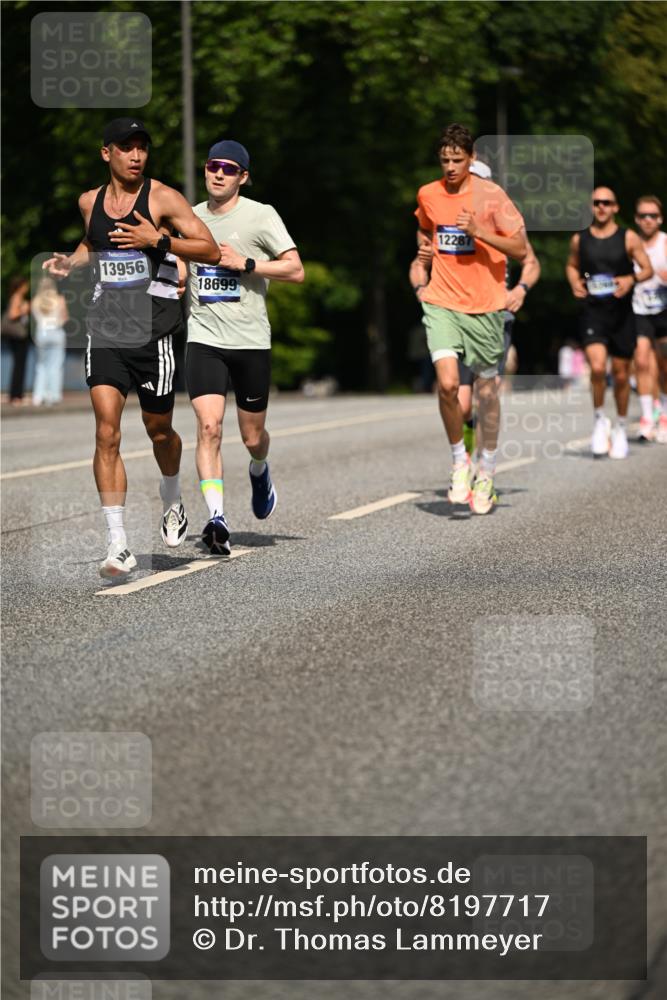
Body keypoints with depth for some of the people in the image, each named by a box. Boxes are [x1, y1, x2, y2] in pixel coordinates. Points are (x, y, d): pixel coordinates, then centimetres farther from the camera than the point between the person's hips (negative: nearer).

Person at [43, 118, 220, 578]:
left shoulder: (163, 198, -6)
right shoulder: (90, 202, 9)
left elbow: (211, 250, -8)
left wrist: (159, 239, -19)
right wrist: (70, 261, 10)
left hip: (154, 329, -3)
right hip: (106, 328, 3)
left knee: (158, 428, 12)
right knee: (107, 433, -11)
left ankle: (173, 502, 45)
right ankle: (119, 545, -12)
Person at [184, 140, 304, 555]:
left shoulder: (261, 216, -4)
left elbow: (296, 270, -10)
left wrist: (245, 264, -18)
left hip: (251, 341, -2)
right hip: (204, 338, 2)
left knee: (252, 436, 10)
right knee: (209, 426, -17)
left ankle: (259, 472, 47)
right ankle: (217, 520, -21)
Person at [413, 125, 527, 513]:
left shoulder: (491, 195, -8)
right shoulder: (428, 195, 4)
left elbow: (521, 250, -9)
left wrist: (479, 232, -20)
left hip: (485, 306, -2)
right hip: (442, 303, 2)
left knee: (487, 388, 7)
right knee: (447, 383, -16)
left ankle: (487, 469, 26)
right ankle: (459, 459, 5)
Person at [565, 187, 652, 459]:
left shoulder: (628, 238, 0)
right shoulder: (579, 239, 4)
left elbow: (648, 269, 2)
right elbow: (572, 265, 21)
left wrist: (631, 279, -18)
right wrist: (575, 282, 0)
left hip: (622, 314, 0)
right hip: (592, 312, 0)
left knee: (621, 374, 8)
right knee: (597, 367, -21)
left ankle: (621, 427, 28)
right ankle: (600, 419, 2)